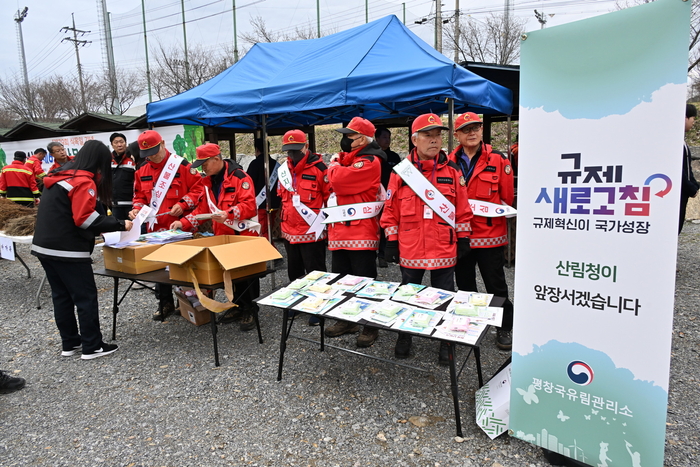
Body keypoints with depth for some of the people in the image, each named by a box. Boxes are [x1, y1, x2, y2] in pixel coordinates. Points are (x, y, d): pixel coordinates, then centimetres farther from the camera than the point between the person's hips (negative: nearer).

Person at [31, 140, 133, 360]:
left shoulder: (60, 176, 14)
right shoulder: (84, 182, -14)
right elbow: (85, 218, -20)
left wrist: (97, 230, 15)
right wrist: (120, 225, -15)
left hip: (44, 247, 9)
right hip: (67, 250, -9)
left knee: (61, 296, 15)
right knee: (86, 297, 0)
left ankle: (70, 343, 24)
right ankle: (92, 346, 6)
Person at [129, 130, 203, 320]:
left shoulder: (181, 165, -7)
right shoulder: (142, 171, 9)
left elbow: (198, 188, -8)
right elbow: (139, 196, 17)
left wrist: (183, 204, -19)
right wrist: (137, 208, -2)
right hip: (155, 229, 5)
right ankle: (165, 303, 27)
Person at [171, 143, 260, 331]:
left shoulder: (239, 177, -14)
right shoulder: (209, 182, 11)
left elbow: (249, 205, -22)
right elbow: (202, 208, 15)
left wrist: (229, 214, -35)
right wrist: (184, 223, 4)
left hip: (243, 235, -7)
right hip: (222, 237, 7)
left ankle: (249, 310, 16)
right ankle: (237, 306, 30)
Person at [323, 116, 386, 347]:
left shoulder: (369, 162, -13)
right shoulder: (344, 158, 16)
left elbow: (338, 180, -23)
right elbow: (333, 186, 22)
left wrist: (334, 166, -3)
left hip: (360, 231, -9)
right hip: (340, 231, 9)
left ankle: (370, 326, 14)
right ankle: (347, 320, 31)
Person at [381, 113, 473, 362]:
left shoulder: (452, 171, 1)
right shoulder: (401, 171, -1)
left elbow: (462, 208, 4)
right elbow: (391, 209, 1)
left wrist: (463, 239, 2)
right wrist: (391, 242, -1)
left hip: (444, 249, 0)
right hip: (410, 249, 0)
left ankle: (446, 342, 27)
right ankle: (404, 337, 34)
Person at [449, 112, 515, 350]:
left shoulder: (498, 159, -3)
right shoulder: (450, 162, 4)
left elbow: (507, 197, -3)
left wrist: (483, 209, -10)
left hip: (490, 234, -3)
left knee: (496, 285, 6)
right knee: (464, 284, 15)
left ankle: (505, 328, 25)